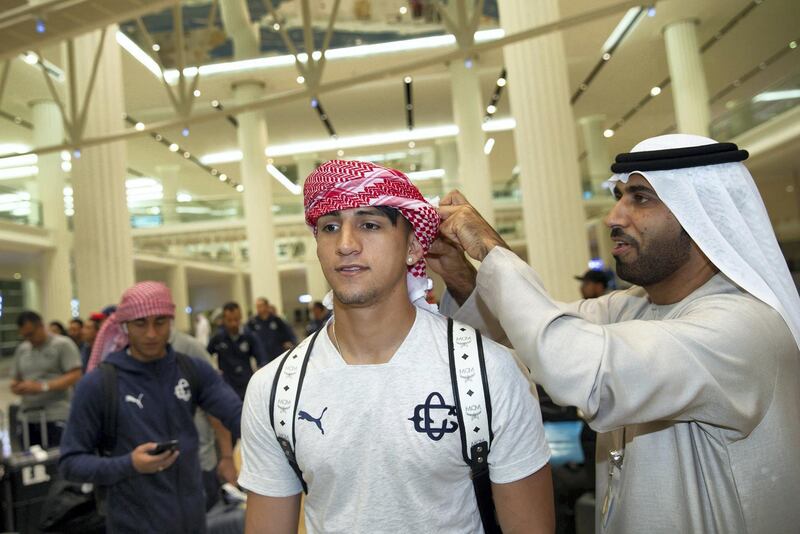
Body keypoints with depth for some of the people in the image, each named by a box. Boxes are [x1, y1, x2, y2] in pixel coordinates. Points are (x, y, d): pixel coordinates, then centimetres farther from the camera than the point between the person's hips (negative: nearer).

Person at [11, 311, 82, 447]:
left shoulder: (62, 344, -2)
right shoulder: (21, 349, 16)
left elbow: (75, 376, -10)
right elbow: (15, 380, 19)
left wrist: (43, 387, -18)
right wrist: (16, 388, -4)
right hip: (27, 419, 5)